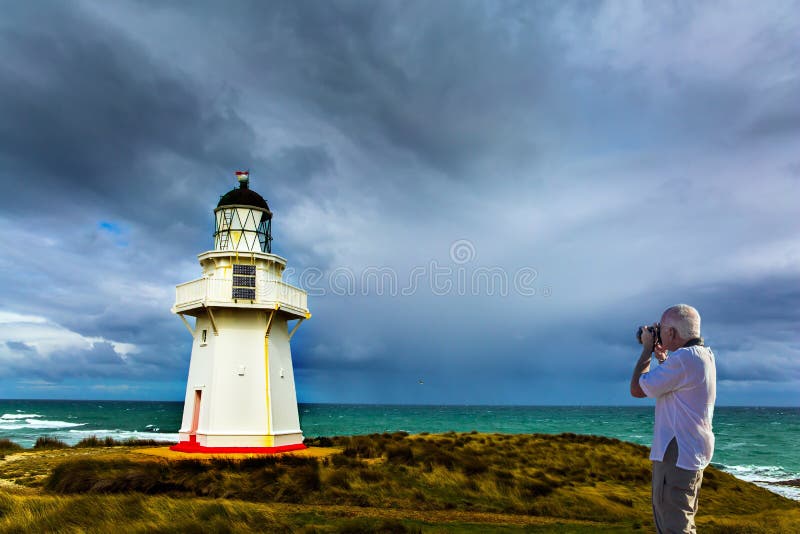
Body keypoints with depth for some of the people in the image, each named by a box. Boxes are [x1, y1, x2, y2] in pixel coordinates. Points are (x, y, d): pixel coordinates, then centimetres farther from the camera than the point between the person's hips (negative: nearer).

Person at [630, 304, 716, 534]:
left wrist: (647, 349, -7)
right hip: (692, 454, 11)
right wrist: (662, 359, 17)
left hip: (677, 455, -11)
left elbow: (637, 389, -17)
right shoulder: (704, 355, 10)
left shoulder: (684, 357, -23)